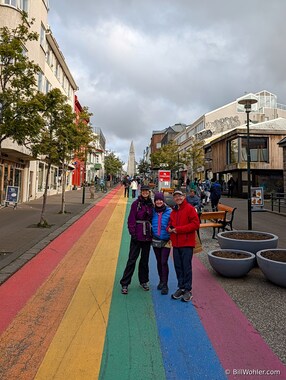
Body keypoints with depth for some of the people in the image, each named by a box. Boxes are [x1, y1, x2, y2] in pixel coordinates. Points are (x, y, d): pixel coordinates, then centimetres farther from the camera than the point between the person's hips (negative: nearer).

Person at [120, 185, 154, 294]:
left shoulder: (151, 204, 8)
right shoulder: (136, 203, -5)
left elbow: (152, 219, 11)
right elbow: (131, 219, -8)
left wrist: (152, 233, 5)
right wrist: (132, 233, -13)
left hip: (147, 236, 4)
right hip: (137, 235, -4)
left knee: (145, 259, 14)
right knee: (132, 259, -2)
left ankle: (143, 281, 29)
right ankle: (124, 284, 7)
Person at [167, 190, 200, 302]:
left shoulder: (189, 208, -7)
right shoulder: (174, 211, 15)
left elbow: (196, 224, -14)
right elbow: (170, 223, 24)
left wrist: (179, 229, -16)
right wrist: (169, 228, -1)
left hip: (187, 243, -6)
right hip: (176, 243, 7)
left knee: (186, 267, -1)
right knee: (178, 266, 12)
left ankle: (188, 290, 11)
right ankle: (181, 288, 24)